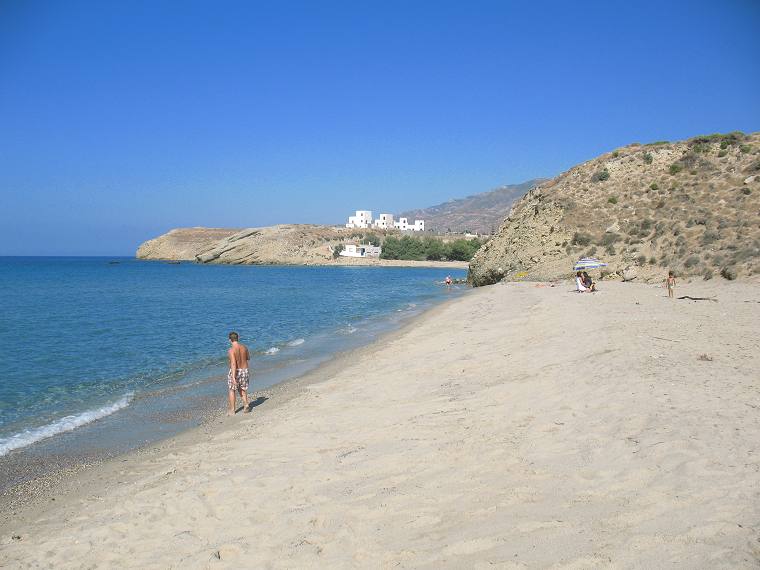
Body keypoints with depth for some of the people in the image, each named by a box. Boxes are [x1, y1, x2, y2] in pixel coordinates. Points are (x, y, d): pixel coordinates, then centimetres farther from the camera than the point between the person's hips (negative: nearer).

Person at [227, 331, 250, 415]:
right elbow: (248, 358, 16)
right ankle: (246, 405, 7)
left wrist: (233, 377, -27)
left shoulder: (231, 350, -18)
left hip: (235, 371, -5)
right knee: (243, 390, 22)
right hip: (245, 370, 5)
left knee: (231, 390, 12)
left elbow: (233, 364, -25)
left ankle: (232, 410, 16)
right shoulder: (244, 347, -1)